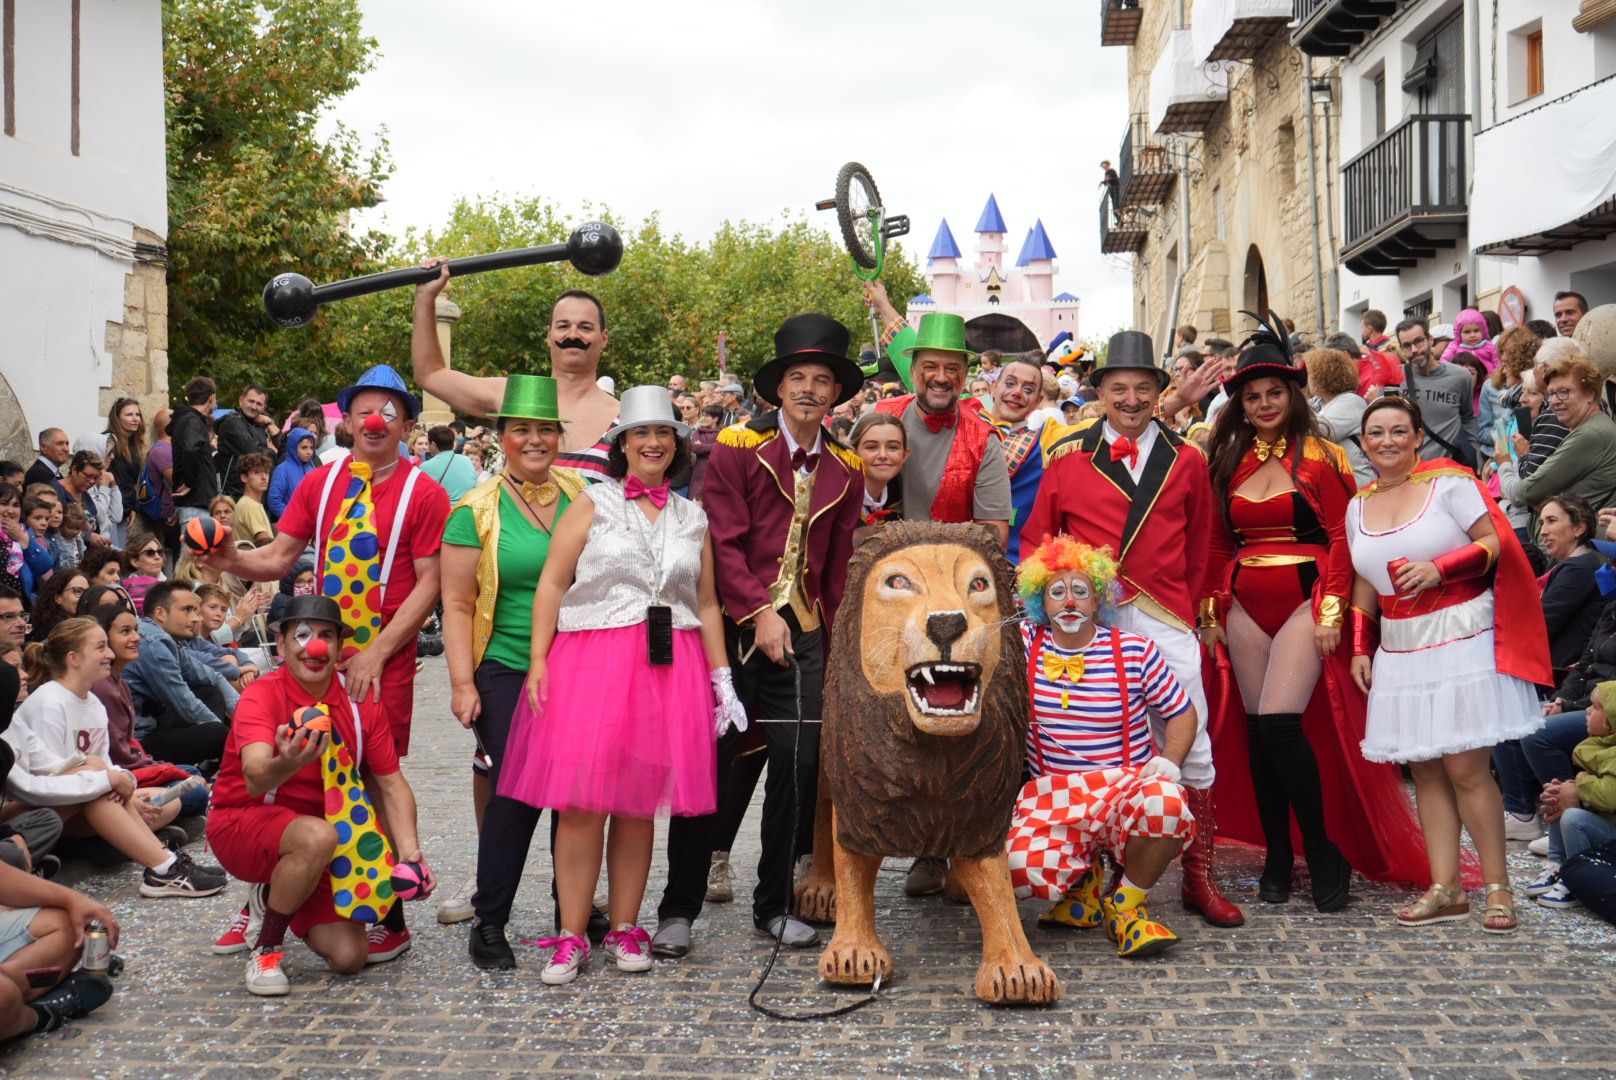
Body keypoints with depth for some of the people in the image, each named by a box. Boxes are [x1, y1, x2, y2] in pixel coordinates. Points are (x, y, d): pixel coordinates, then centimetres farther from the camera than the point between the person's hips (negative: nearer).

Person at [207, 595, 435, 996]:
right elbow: (255, 780, -38)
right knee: (319, 836, -38)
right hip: (243, 824, -5)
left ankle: (271, 898, 22)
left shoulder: (361, 701, -6)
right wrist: (285, 764, -62)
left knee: (349, 957, -7)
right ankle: (266, 948, -14)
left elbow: (391, 783, -1)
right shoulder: (262, 696, -20)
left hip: (314, 841, 5)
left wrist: (410, 852, -16)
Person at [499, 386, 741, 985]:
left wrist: (722, 677, 13)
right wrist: (538, 660, -8)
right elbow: (552, 583, 1)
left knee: (640, 802, 5)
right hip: (590, 660, -2)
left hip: (669, 667, 3)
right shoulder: (593, 503, 6)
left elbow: (707, 604, 18)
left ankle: (625, 928, 16)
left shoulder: (692, 518, 15)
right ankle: (571, 937, 2)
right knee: (582, 800, -6)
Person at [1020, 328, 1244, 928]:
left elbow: (1198, 546, 15)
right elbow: (1036, 538, 9)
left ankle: (1199, 878, 12)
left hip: (1166, 621, 1)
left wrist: (1189, 607, 13)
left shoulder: (1185, 461, 7)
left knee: (1191, 744, 1)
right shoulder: (1067, 456, 3)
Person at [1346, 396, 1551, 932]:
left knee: (1466, 768, -7)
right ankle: (1445, 889, 9)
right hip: (1400, 650, 5)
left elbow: (1494, 544, -6)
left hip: (1461, 640, -5)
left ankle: (1498, 887, 5)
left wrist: (1438, 568, -21)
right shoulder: (1359, 505, 13)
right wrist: (1360, 648, 10)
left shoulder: (1449, 482, -2)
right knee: (1425, 770, 5)